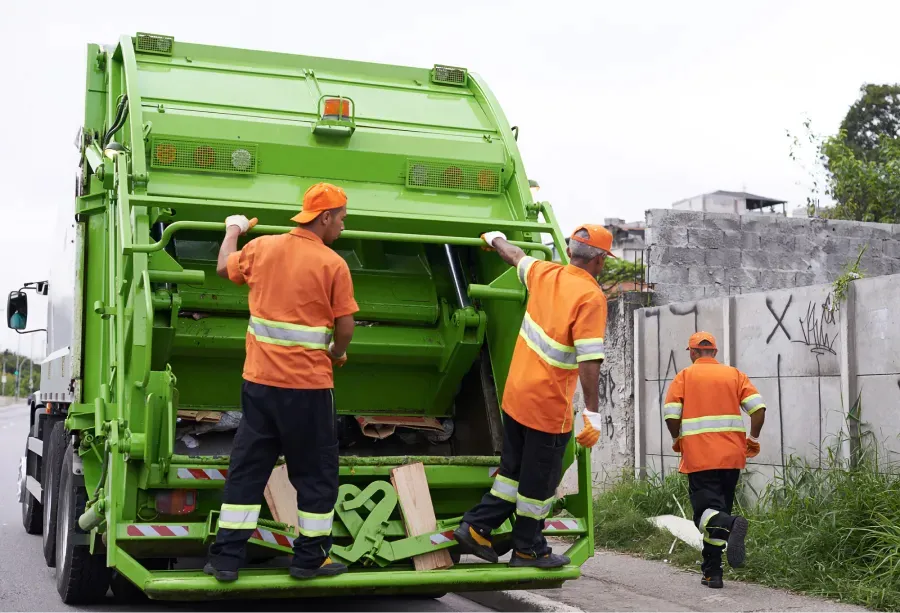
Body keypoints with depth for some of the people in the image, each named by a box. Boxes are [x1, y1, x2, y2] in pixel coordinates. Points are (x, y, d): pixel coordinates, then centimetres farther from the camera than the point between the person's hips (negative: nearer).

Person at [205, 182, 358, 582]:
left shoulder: (261, 247, 4)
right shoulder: (333, 265, -10)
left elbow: (224, 268, 23)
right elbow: (345, 328, -8)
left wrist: (233, 230, 41)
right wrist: (336, 353, 14)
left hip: (259, 380, 5)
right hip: (309, 386, -4)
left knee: (246, 469, 11)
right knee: (315, 472, 10)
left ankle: (226, 558, 12)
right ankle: (309, 558, 17)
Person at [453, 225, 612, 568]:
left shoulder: (545, 274, 3)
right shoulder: (591, 296, -18)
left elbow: (515, 256, 25)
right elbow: (589, 359, -23)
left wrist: (495, 239, 46)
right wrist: (592, 414, -22)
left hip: (515, 395, 7)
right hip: (549, 405, -7)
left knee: (514, 469, 21)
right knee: (539, 480, 7)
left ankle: (476, 527, 21)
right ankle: (528, 549, 19)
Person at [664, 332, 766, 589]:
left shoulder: (684, 376, 4)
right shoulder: (734, 374, 11)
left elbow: (671, 415, -7)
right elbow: (758, 406, -1)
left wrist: (677, 440, 11)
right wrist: (753, 439, 12)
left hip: (699, 458, -3)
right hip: (732, 456, 3)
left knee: (706, 510, -5)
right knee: (719, 510, 13)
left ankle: (731, 525, -38)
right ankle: (712, 572, 13)